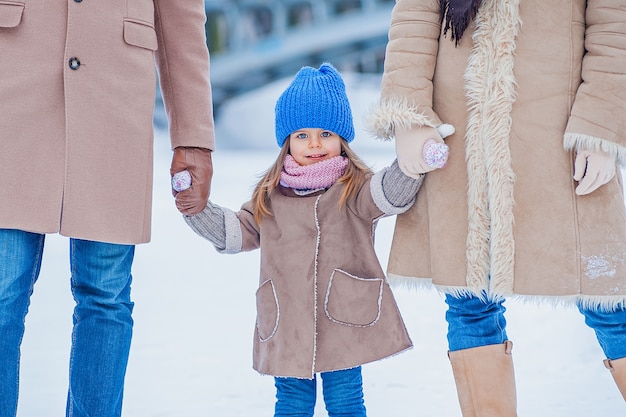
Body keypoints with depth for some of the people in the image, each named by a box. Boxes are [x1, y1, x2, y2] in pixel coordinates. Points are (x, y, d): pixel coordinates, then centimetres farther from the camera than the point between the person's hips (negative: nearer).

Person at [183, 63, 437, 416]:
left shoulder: (355, 188, 0)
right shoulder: (270, 196, 10)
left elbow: (390, 193, -18)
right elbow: (235, 232, 17)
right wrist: (195, 207, 6)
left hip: (345, 322, -3)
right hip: (287, 329, 3)